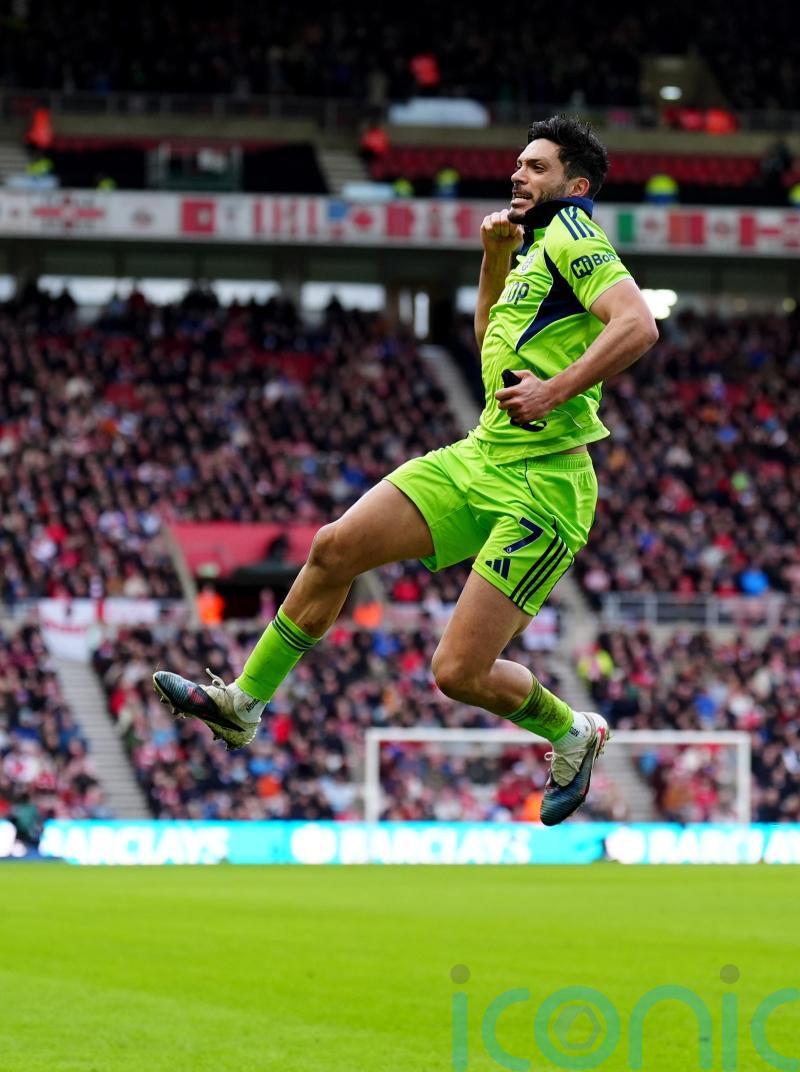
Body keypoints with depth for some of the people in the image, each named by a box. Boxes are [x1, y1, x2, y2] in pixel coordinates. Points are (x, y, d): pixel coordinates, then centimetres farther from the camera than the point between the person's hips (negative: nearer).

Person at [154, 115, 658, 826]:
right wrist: (496, 254, 19)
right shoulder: (537, 246, 19)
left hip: (542, 487, -9)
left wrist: (553, 393, -29)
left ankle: (572, 735, 18)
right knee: (337, 548, -1)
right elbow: (493, 340, 34)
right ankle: (245, 703, 9)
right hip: (480, 457, 9)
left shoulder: (570, 234, -10)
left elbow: (637, 324, -26)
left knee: (459, 673, -10)